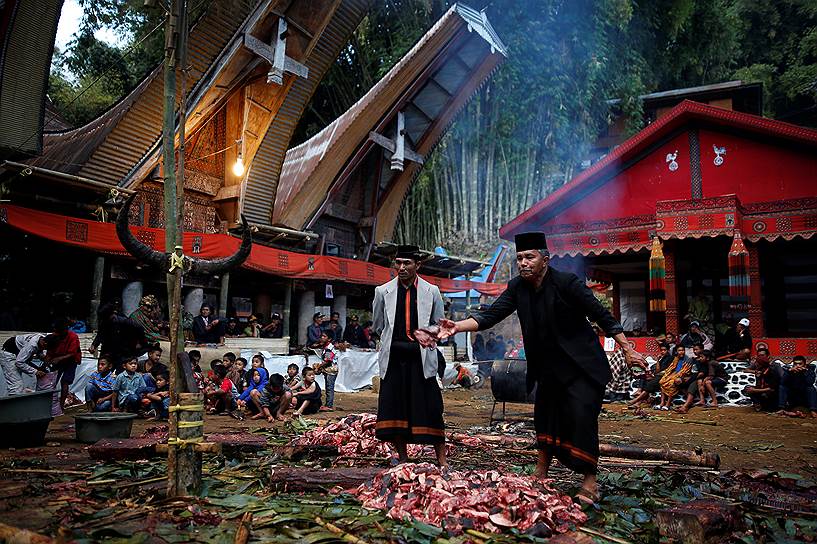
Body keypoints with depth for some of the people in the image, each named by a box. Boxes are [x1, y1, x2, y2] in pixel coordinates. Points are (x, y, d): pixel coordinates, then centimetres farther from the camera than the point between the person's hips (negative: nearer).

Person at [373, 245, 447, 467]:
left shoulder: (431, 292, 4)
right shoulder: (383, 292, 6)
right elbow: (378, 327, 15)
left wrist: (426, 336, 0)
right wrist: (393, 342, 9)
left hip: (422, 359, -1)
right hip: (393, 359, 1)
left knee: (430, 409, -1)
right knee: (394, 408, 4)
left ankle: (441, 460, 12)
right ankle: (403, 459, 19)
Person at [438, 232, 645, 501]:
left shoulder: (567, 282, -20)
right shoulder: (517, 287, -5)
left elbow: (602, 315, -15)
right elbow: (490, 315, -12)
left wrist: (627, 349, -16)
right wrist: (457, 326, -27)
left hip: (582, 365, -5)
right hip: (548, 366, 6)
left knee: (581, 416, -11)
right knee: (544, 414, 12)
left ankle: (589, 480, 3)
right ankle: (541, 471, 28)